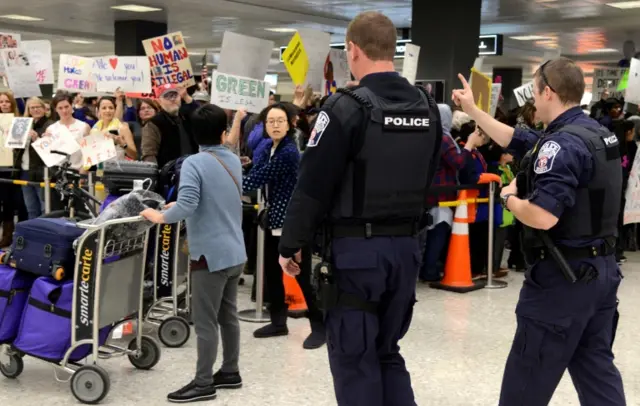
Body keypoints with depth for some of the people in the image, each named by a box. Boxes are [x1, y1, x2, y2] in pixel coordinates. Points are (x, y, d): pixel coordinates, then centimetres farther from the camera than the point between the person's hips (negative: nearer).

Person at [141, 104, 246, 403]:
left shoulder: (193, 164, -15)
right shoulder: (234, 161, 8)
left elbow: (187, 207, -27)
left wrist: (160, 217, -10)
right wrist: (178, 206, 19)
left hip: (211, 254, -7)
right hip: (235, 252, 7)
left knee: (205, 322, 2)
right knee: (228, 315, 17)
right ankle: (230, 372, 28)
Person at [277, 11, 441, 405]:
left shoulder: (347, 108, -14)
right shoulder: (428, 108, 7)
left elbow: (313, 185, -14)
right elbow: (427, 180, 13)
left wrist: (290, 245, -3)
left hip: (357, 248, -6)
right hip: (407, 247, 7)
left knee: (354, 358, 5)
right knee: (387, 351, 19)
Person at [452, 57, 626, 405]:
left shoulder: (562, 144, -20)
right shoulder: (596, 133, 11)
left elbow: (542, 217, -31)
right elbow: (516, 140, 20)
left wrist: (509, 198, -11)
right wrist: (472, 110, 23)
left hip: (563, 277, -9)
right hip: (601, 269, 10)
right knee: (597, 369, 14)